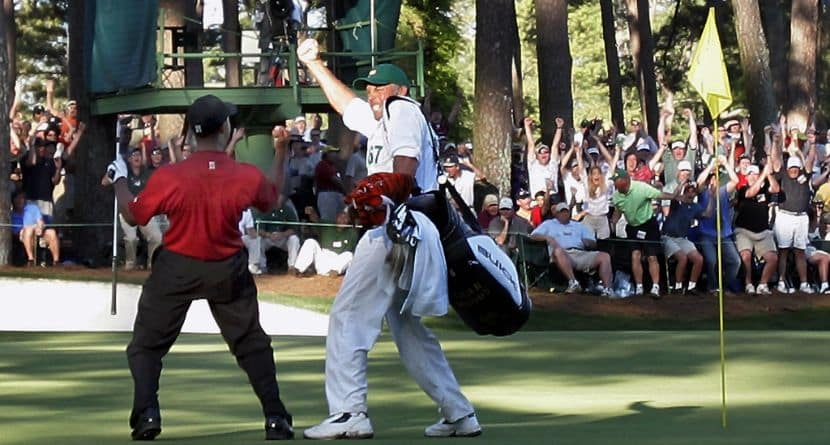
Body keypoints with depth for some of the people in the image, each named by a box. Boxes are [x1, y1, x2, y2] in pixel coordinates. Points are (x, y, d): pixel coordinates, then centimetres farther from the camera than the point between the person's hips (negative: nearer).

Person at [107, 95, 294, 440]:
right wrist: (280, 152, 20)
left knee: (147, 344, 10)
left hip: (176, 270, -2)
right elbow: (271, 197, 10)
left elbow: (132, 215, -5)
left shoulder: (169, 177, -20)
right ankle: (275, 418, 10)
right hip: (228, 271, 2)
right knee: (252, 344, 15)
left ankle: (146, 413, -6)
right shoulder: (247, 177, -14)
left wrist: (119, 179, 11)